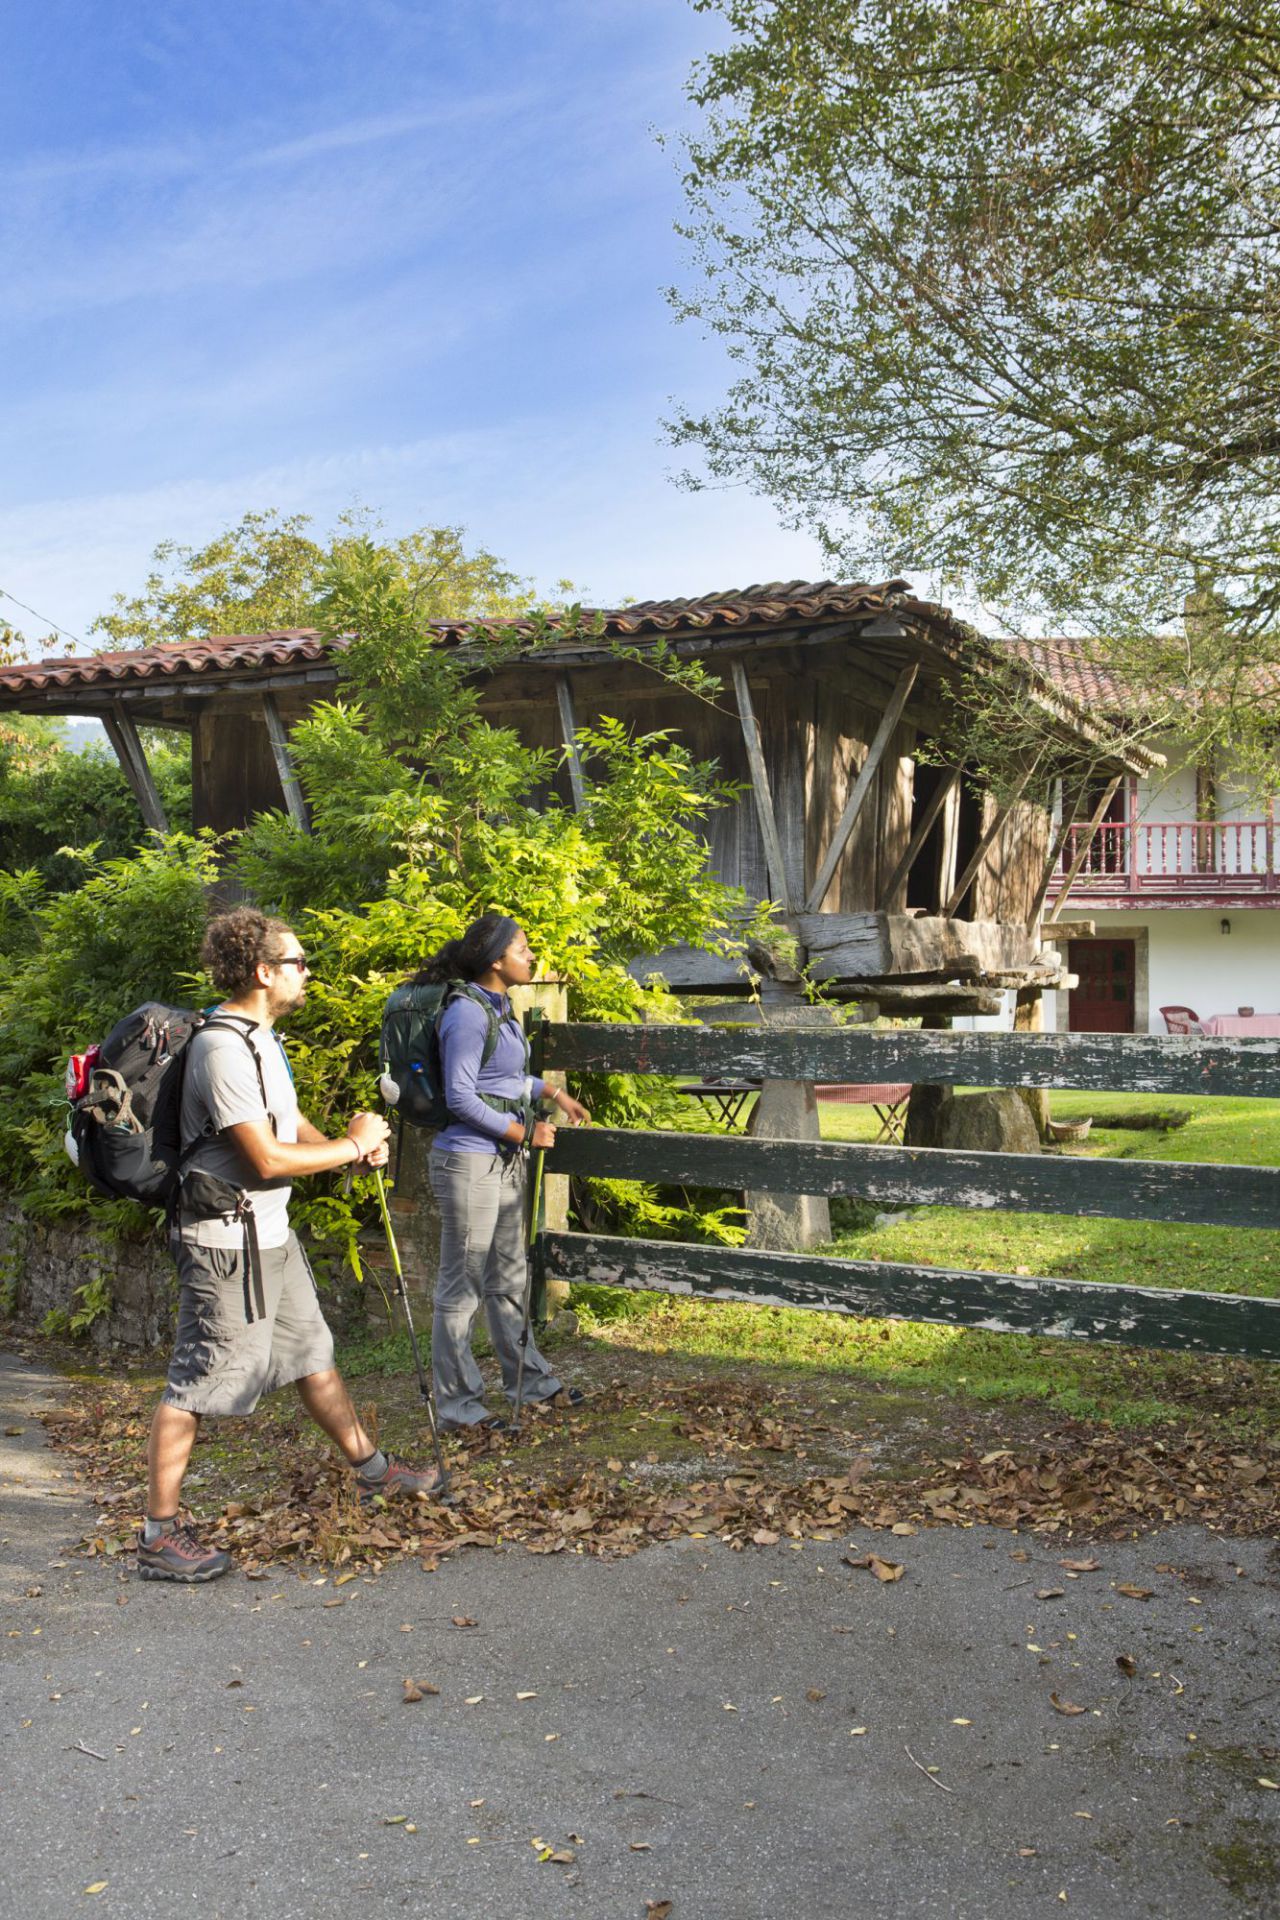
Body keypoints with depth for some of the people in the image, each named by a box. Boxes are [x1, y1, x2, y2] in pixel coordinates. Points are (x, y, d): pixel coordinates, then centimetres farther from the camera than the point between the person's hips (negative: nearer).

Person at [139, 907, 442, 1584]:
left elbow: (286, 1121, 21)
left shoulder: (259, 1038, 11)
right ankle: (159, 1536, 9)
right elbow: (267, 1158, -25)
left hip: (270, 1231, 10)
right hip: (228, 1238, -10)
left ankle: (371, 1468, 34)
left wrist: (351, 1147, 2)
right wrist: (353, 1146, -11)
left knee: (313, 1354, 20)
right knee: (196, 1383, -1)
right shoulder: (224, 1050, -22)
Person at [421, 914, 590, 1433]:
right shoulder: (467, 1012, -18)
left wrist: (553, 1093, 18)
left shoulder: (498, 1007, 10)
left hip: (505, 1161, 10)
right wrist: (524, 1132, -13)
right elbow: (460, 1097, -19)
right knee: (462, 1288, 1)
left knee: (508, 1277, 20)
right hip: (469, 1160, -10)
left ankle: (530, 1381, 33)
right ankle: (457, 1406, 13)